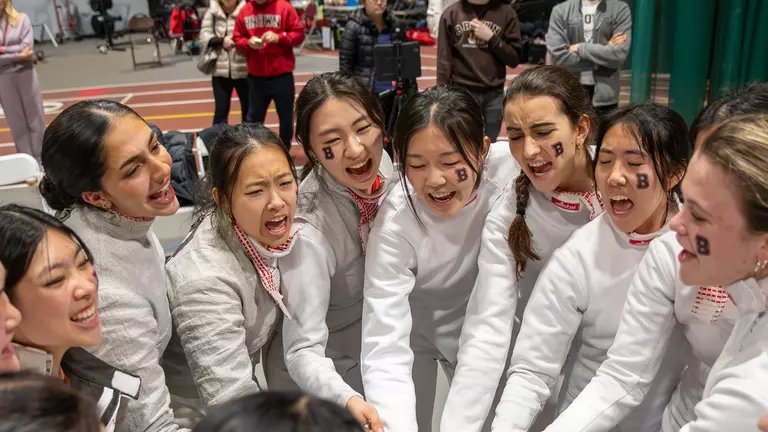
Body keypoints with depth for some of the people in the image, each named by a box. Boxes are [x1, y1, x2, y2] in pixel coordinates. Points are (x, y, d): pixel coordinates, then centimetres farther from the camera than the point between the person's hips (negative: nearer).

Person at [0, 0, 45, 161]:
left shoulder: (21, 19, -2)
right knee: (16, 122, 8)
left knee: (35, 117, 6)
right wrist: (17, 56, -16)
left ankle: (41, 158, 16)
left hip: (26, 74, -1)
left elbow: (27, 48, -12)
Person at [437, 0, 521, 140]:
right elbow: (444, 60, 1)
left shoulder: (506, 12, 2)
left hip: (494, 94, 1)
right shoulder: (451, 13, 1)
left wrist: (491, 38, -10)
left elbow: (514, 58, 2)